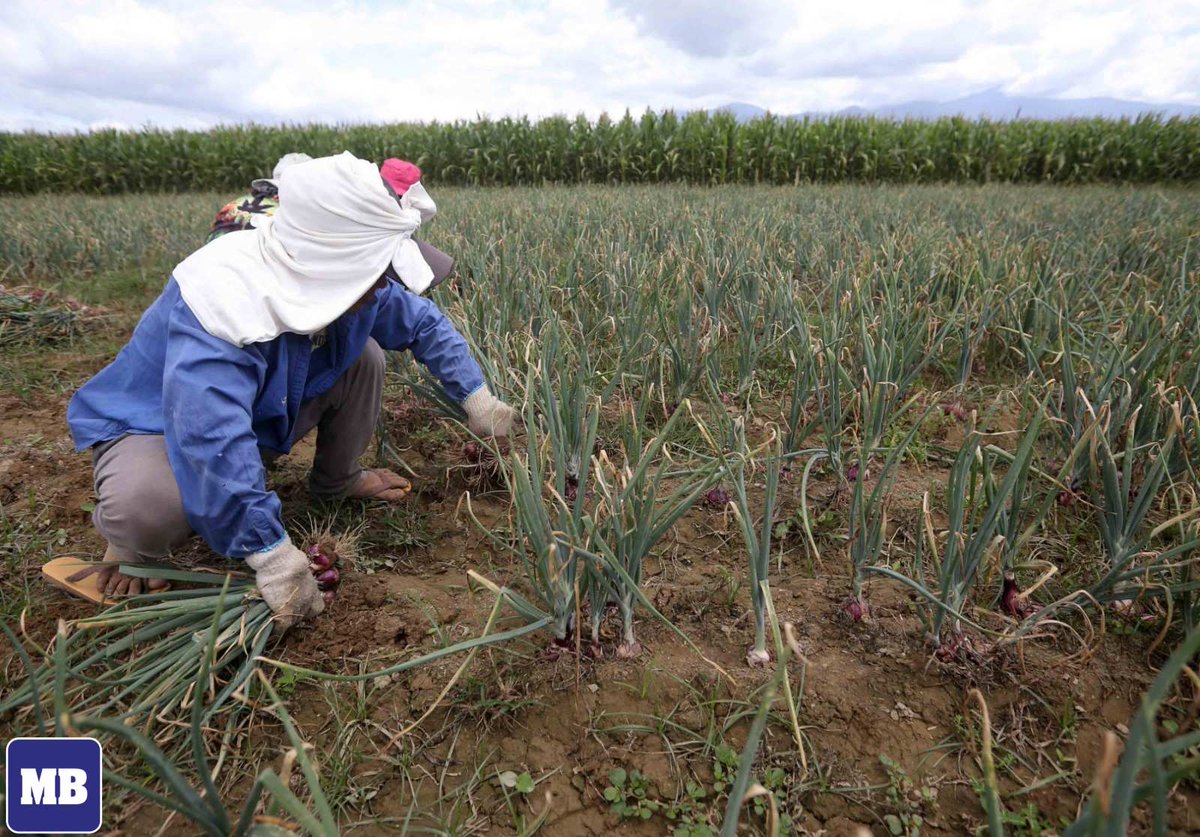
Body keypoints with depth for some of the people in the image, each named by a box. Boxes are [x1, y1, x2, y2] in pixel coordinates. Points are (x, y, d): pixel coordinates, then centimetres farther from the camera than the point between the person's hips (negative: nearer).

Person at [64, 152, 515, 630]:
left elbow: (423, 323, 0)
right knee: (148, 503, -40)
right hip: (156, 424, -6)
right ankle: (130, 542, 0)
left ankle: (337, 480, 14)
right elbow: (213, 445, -48)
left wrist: (475, 398, -2)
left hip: (265, 411, 7)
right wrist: (273, 556, -44)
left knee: (362, 357, -8)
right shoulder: (223, 303, -42)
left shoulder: (347, 280, -17)